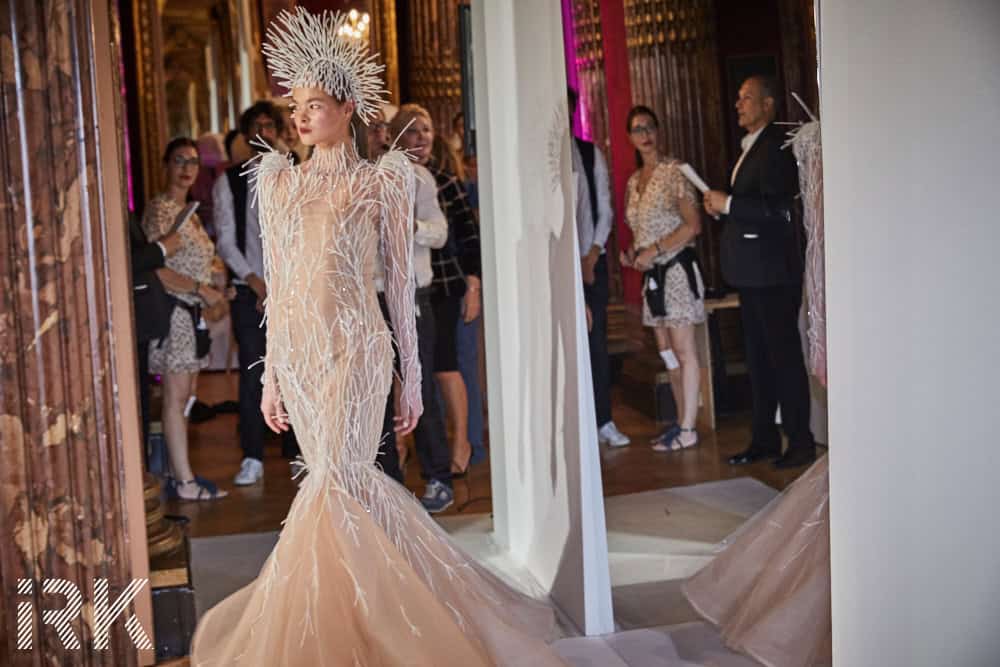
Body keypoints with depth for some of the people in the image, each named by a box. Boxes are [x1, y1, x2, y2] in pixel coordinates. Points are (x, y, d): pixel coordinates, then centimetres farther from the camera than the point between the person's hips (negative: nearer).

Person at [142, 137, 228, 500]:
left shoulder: (190, 211, 18)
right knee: (176, 396, -6)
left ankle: (179, 472, 13)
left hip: (192, 310, 9)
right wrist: (200, 289, -16)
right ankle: (184, 480, -4)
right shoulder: (159, 209, -8)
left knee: (184, 396, 9)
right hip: (172, 308, -9)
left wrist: (210, 288, 5)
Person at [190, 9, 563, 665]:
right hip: (297, 349, 4)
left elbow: (401, 282, 0)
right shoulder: (278, 180, 10)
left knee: (332, 489, -7)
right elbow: (276, 284, 11)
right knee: (348, 483, 12)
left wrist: (412, 377, -2)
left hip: (355, 347, -4)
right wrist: (271, 374, 10)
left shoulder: (383, 181, -1)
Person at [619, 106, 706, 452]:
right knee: (667, 352, 9)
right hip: (652, 272, 8)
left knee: (683, 350, -5)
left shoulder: (674, 171, -7)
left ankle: (687, 429, -1)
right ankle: (682, 423, 17)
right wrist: (631, 252, 4)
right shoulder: (634, 181, 14)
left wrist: (653, 251, -15)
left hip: (676, 266, -8)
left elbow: (693, 225, -12)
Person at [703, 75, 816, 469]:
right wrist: (720, 208, 7)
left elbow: (778, 208, -22)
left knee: (784, 355, -3)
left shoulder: (777, 146, -13)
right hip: (750, 271, 10)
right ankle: (764, 439, 22)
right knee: (757, 358, 13)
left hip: (774, 270, -10)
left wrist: (729, 204, -18)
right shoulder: (748, 148, 17)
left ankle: (800, 443, 6)